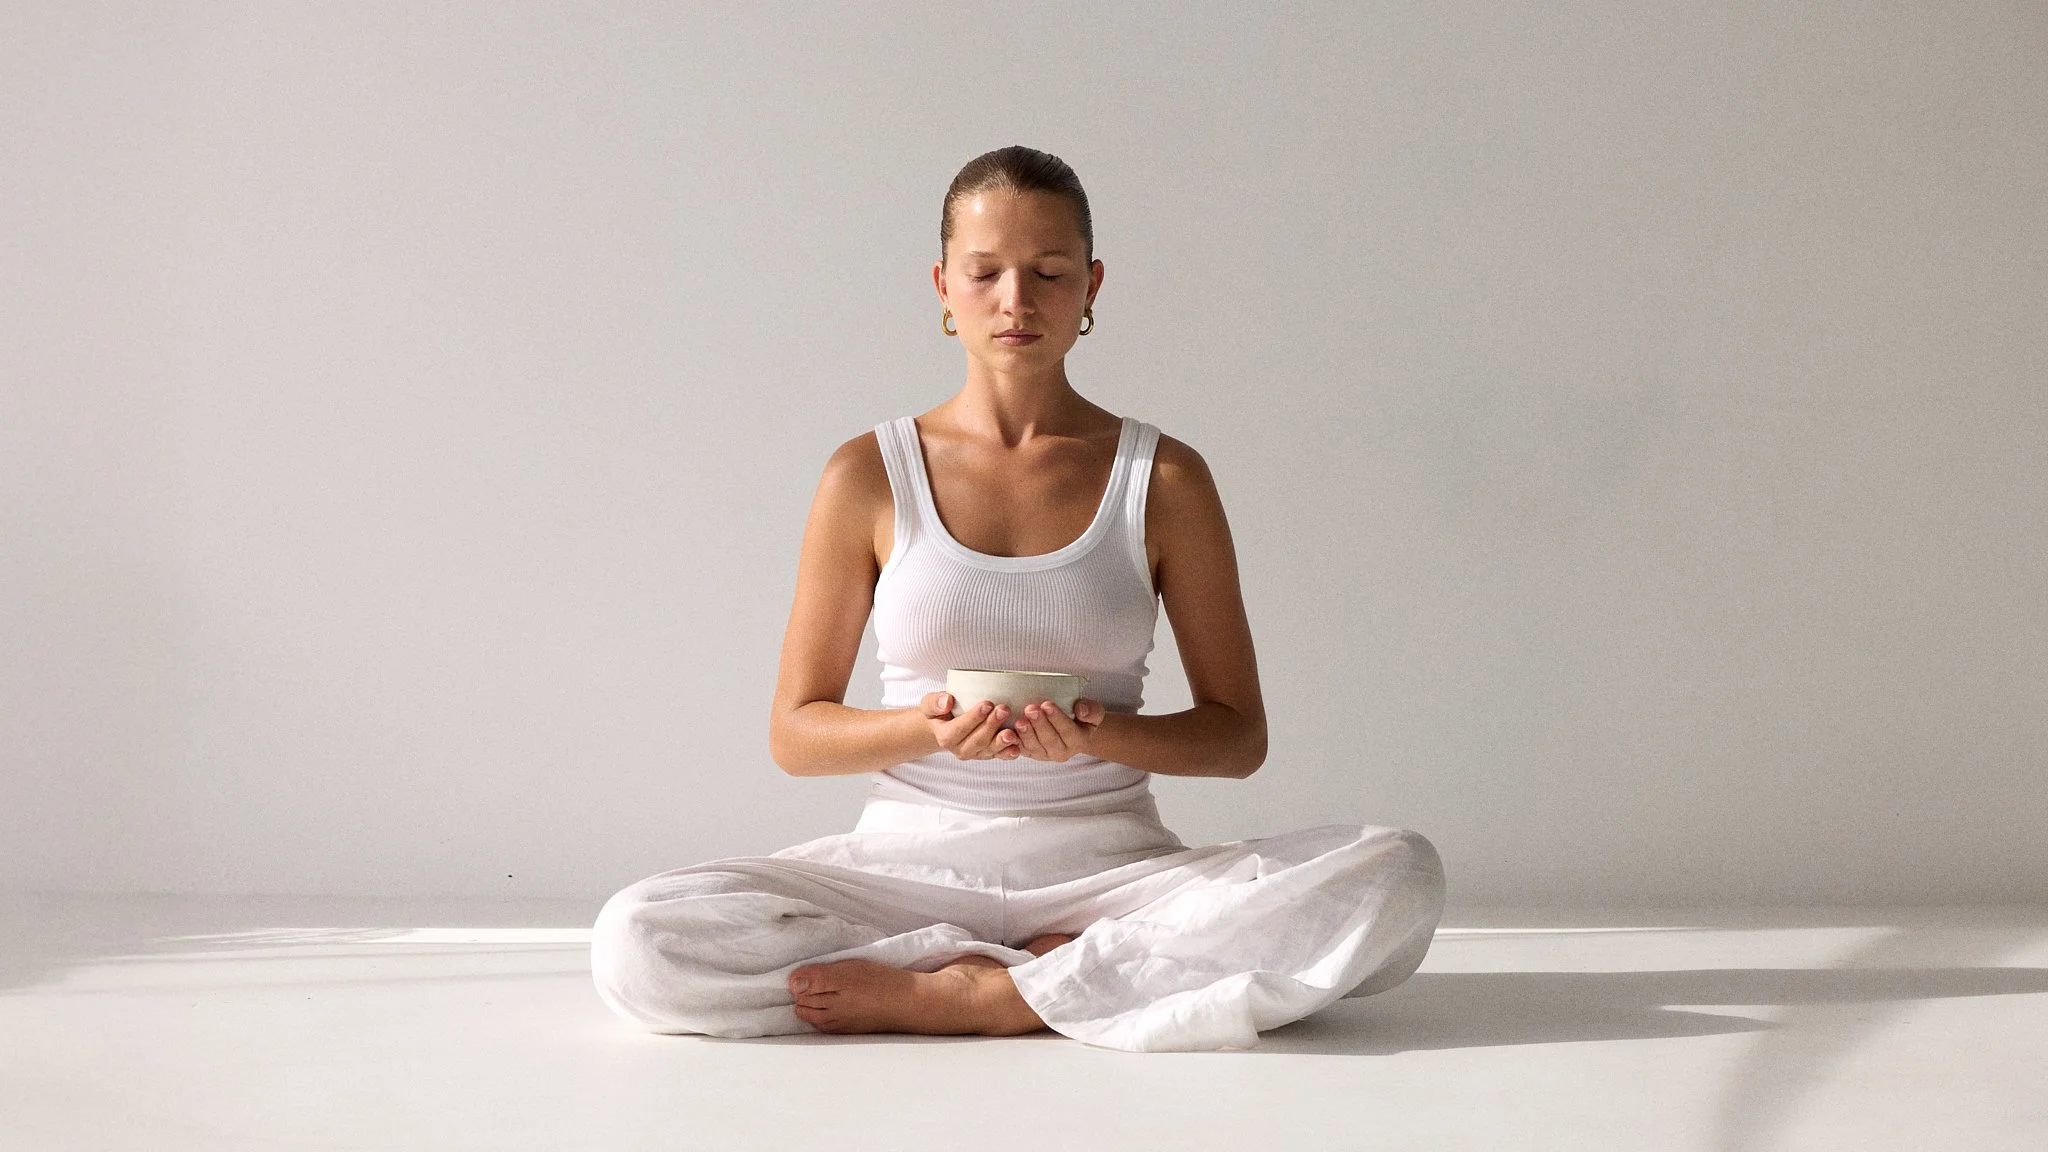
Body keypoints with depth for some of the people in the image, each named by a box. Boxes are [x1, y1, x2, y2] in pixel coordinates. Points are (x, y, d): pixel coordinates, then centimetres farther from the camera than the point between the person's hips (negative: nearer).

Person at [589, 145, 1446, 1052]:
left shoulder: (1164, 480, 5)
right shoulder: (869, 476, 5)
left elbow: (1238, 733, 6)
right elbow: (794, 734, 6)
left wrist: (1100, 735, -15)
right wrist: (928, 729, -16)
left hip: (1107, 869, 0)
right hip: (911, 865, 1)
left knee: (1395, 877, -28)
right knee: (636, 943, -28)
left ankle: (980, 994, -22)